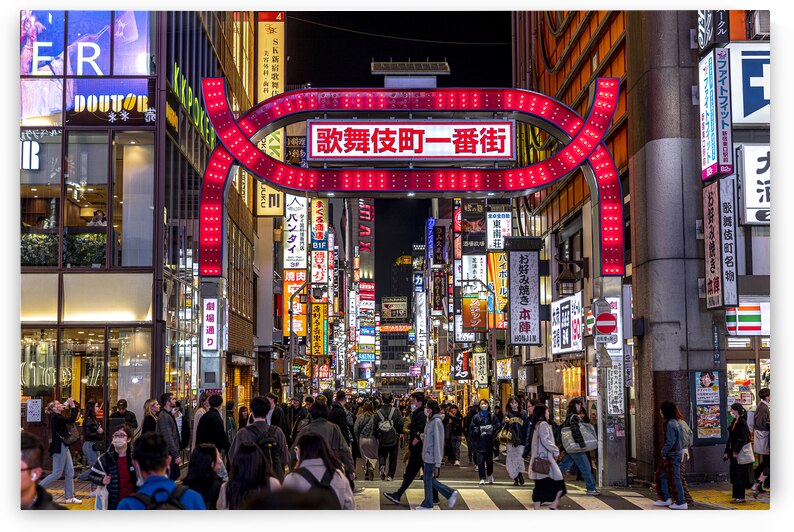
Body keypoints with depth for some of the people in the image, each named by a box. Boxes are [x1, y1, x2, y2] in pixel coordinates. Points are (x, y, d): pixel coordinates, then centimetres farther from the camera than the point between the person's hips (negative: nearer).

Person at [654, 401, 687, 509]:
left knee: (675, 478, -3)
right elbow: (681, 439, 16)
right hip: (677, 453, 10)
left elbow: (670, 442, -22)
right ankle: (665, 498, 21)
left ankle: (681, 502, 3)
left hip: (672, 456, -10)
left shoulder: (670, 424, -19)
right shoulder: (675, 422, 11)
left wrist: (664, 452, -11)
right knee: (661, 474, 16)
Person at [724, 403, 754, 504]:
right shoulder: (734, 422, 13)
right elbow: (730, 438, 17)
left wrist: (736, 451, -22)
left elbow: (742, 439, -20)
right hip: (733, 452, 9)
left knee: (739, 475, -5)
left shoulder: (742, 423, -14)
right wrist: (727, 452, 16)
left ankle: (740, 497, -1)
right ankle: (737, 496, 16)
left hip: (740, 453, -9)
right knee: (734, 475, 10)